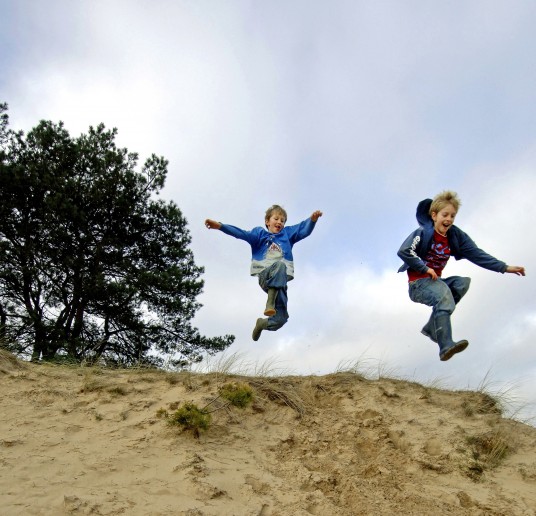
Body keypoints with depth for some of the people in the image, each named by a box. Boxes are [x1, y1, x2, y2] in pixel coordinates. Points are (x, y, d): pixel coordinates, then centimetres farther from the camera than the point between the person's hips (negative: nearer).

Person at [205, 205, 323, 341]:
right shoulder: (260, 233, 18)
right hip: (265, 275, -3)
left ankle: (263, 323, 27)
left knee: (281, 318, -7)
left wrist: (313, 219, -14)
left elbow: (304, 230, 9)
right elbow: (241, 234, 3)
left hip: (280, 279, 3)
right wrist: (220, 226, -13)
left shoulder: (287, 233, 24)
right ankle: (270, 301, -34)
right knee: (280, 265, -38)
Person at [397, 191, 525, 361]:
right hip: (418, 283, -6)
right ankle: (446, 347, -41)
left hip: (436, 281, 6)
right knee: (443, 293, -34)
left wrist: (504, 267, -11)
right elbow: (403, 251, -23)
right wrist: (425, 268, -21)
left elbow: (476, 254, -2)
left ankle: (431, 328, -17)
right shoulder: (423, 232, -11)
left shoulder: (456, 236, 5)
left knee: (463, 282, -20)